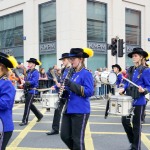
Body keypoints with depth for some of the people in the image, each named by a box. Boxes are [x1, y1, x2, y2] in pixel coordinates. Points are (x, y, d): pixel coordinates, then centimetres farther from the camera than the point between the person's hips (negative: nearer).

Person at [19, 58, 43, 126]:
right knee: (30, 105, 17)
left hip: (31, 91, -9)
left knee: (27, 106, -6)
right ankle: (39, 115, 32)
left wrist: (25, 82, -29)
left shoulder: (35, 72, -12)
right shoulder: (28, 72, 13)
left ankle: (25, 121, 0)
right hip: (27, 90, 9)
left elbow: (33, 82, -22)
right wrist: (23, 83, -1)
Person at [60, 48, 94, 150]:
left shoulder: (86, 74, -10)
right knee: (65, 136, 10)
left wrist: (72, 84, -24)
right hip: (69, 109, 8)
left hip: (80, 111, -8)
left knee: (77, 139, 1)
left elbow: (89, 92, -19)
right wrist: (65, 90, 2)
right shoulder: (73, 74, 14)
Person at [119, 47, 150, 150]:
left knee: (136, 124, 3)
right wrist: (123, 89, 0)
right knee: (125, 120, 6)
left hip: (138, 101, -6)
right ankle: (133, 141, 28)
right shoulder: (130, 70, 9)